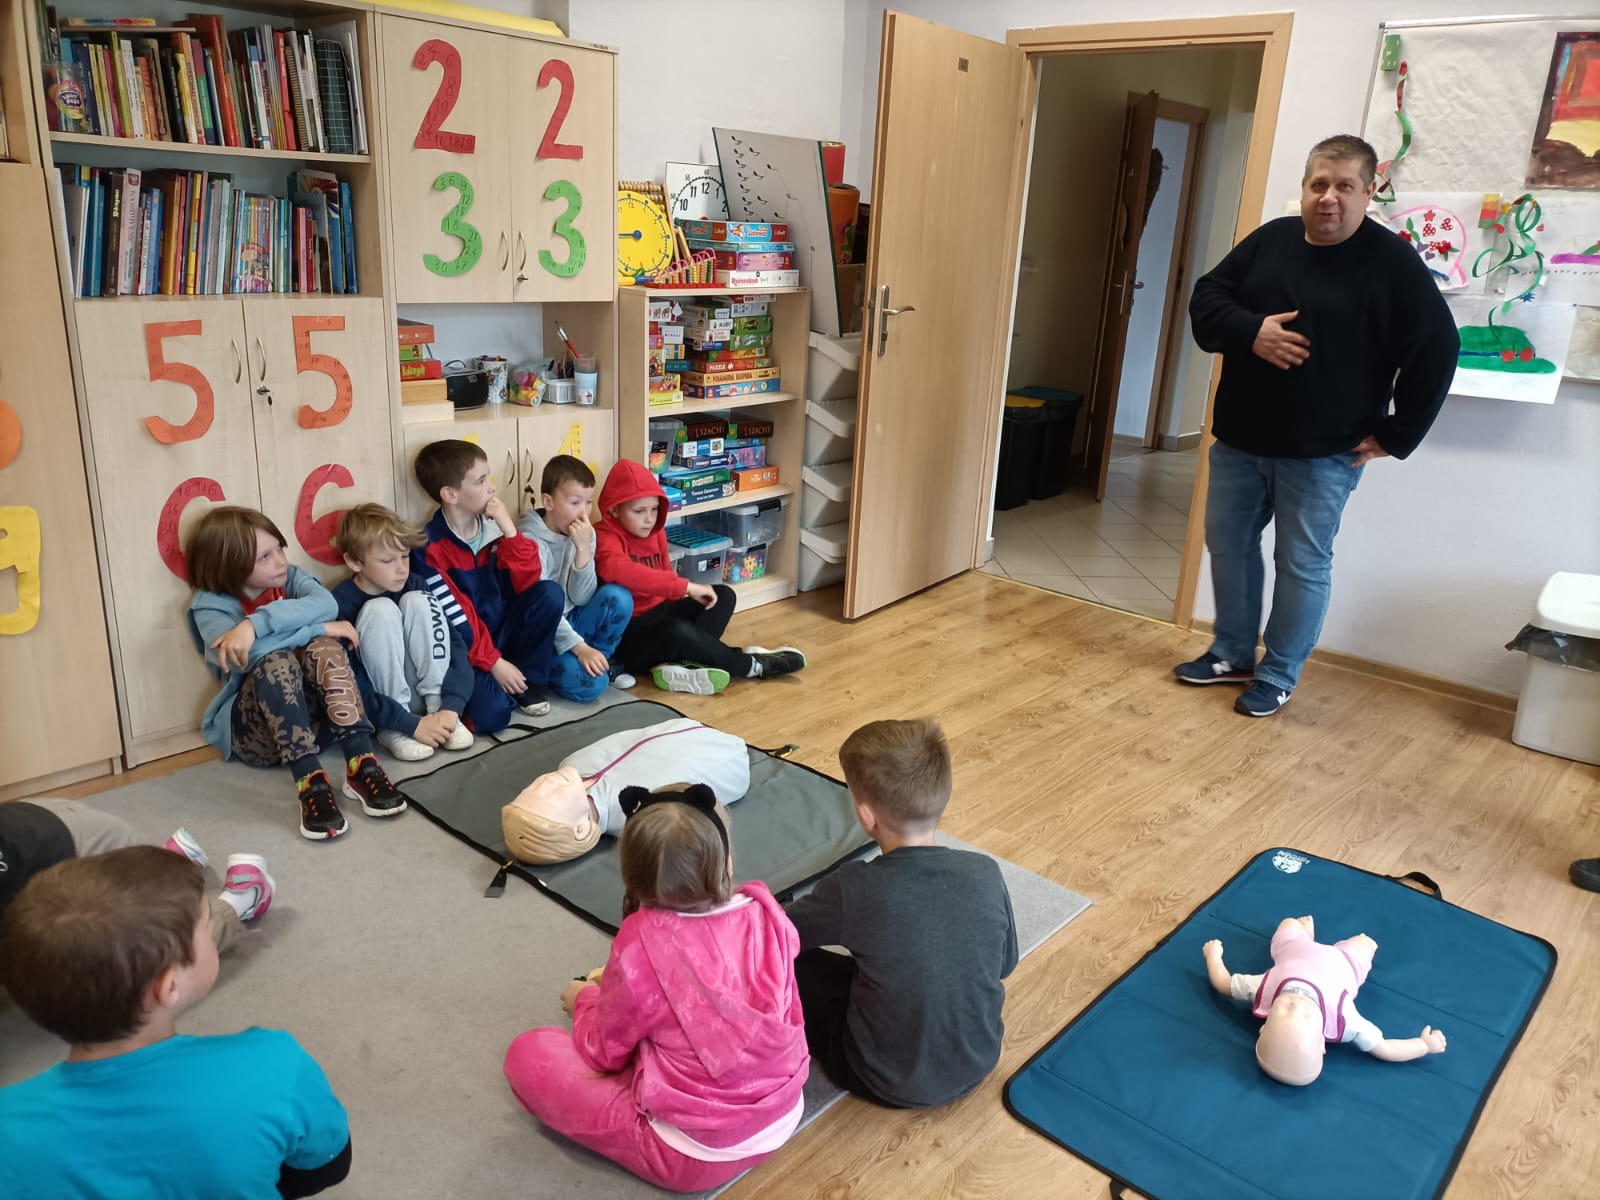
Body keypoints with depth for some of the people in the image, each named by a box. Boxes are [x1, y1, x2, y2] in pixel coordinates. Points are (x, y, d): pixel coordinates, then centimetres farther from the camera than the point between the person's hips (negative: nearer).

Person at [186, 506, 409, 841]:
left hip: (312, 713, 2)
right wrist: (319, 629, -23)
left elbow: (326, 604, -20)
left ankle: (360, 764, -35)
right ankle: (310, 781, -43)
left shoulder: (290, 579, 4)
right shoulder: (210, 605, -4)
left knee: (322, 648, -26)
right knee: (276, 661, -31)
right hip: (251, 729, -2)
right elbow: (245, 655, -25)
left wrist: (256, 623, -32)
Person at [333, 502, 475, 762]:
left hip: (425, 691, 3)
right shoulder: (340, 605, -17)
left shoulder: (416, 586, -5)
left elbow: (456, 643, -12)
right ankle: (394, 729, -22)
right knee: (381, 610, -25)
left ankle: (436, 706, -16)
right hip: (380, 705, -3)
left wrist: (450, 707, -26)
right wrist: (410, 723, -29)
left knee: (418, 601, -16)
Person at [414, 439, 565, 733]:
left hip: (502, 630, 6)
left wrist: (510, 531, -17)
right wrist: (493, 662, -19)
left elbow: (526, 585, -7)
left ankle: (526, 680, -4)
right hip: (464, 651, -6)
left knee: (549, 592, -19)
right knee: (492, 713, -30)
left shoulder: (492, 526, 0)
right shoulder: (429, 548, -15)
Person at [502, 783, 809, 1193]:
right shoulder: (765, 911, -12)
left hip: (694, 1155, -4)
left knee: (527, 1055, 1)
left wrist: (586, 999, 14)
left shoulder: (641, 943, -24)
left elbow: (604, 1052, -8)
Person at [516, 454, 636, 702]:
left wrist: (583, 548, -21)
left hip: (571, 621, 6)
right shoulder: (531, 542, -20)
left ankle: (600, 662, 0)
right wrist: (579, 647, -27)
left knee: (618, 597, -20)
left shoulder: (583, 534, -1)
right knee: (590, 683, -26)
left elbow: (581, 598, -8)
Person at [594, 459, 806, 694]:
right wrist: (685, 586, -38)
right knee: (676, 631, -37)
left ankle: (683, 662, -26)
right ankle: (750, 665, -14)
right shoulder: (606, 539, -18)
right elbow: (620, 571, -40)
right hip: (627, 635, -9)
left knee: (723, 595, -3)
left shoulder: (655, 533, 8)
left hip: (659, 614, 9)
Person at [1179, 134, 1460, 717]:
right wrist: (1250, 332, -17)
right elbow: (1205, 300, 3)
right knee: (1227, 545, 12)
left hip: (1322, 455, -5)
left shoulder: (1394, 263, -9)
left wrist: (1397, 435, -10)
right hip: (1238, 439, 5)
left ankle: (1278, 676, 19)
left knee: (1303, 565, 3)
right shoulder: (1269, 240, 4)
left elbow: (1436, 351, -9)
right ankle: (1233, 653, 30)